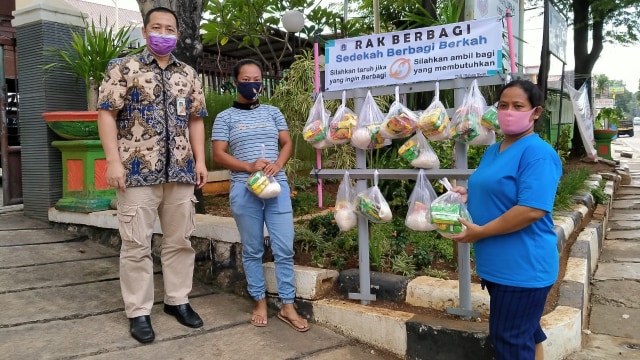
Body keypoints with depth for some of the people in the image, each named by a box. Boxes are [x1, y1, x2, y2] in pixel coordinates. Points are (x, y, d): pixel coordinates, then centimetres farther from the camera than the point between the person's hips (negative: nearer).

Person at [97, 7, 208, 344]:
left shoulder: (188, 74, 14)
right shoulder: (123, 68, 2)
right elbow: (106, 113, -4)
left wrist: (200, 161, 8)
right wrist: (113, 161, -13)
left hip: (180, 172, 4)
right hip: (137, 171, -4)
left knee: (180, 240, 10)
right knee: (137, 244, 1)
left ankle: (178, 300, 24)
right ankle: (138, 312, 12)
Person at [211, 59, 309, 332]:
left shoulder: (273, 112, 13)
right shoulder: (225, 118, 4)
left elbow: (287, 143, 11)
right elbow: (218, 155, -2)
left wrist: (277, 165, -9)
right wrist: (250, 167, -16)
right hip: (244, 190, -2)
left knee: (284, 249, 1)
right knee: (252, 250, 7)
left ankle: (288, 306, 11)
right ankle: (260, 302, 21)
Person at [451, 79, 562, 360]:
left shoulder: (537, 153, -18)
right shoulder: (493, 150, 11)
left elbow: (533, 210, -27)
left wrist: (481, 232, -22)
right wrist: (469, 195, 3)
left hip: (523, 266, -9)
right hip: (499, 263, 9)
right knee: (524, 334, 22)